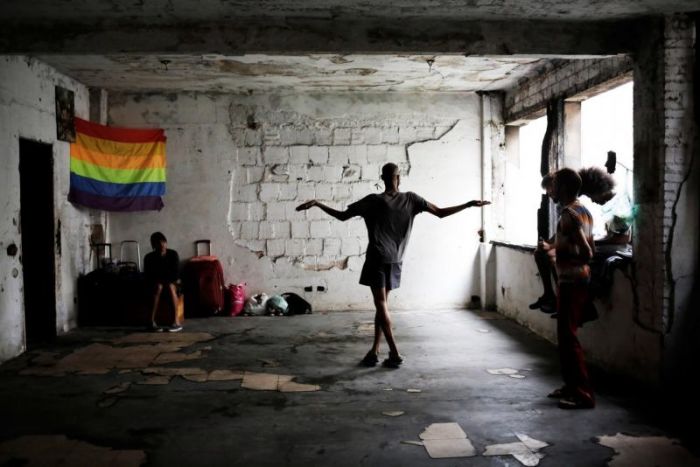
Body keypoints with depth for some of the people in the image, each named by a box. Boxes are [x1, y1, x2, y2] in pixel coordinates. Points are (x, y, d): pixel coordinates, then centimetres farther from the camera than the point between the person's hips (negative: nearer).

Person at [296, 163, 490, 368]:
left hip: (377, 259, -4)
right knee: (382, 305, 12)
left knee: (381, 305, -2)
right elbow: (441, 213, 0)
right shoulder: (410, 199, 1)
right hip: (395, 261, 4)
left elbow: (342, 216, -4)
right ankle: (374, 351, 14)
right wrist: (469, 204, 8)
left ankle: (395, 353, -5)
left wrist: (316, 204, 3)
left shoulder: (373, 200, -7)